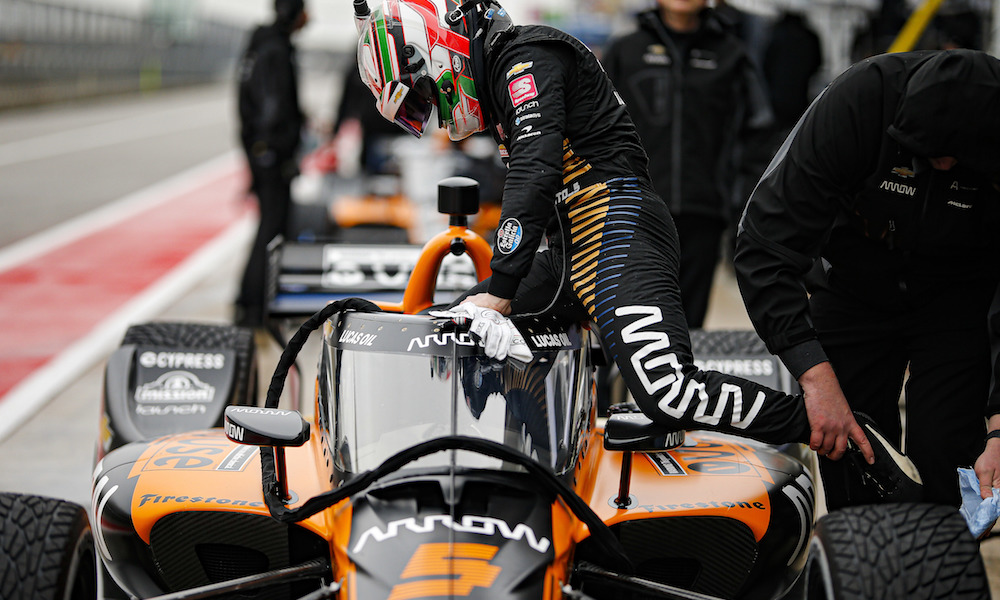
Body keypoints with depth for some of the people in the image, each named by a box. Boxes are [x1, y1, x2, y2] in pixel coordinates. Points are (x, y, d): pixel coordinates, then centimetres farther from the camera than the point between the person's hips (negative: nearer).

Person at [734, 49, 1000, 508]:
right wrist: (816, 375, -40)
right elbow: (765, 246, -32)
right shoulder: (856, 103, -32)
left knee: (942, 461, -13)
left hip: (959, 297, 0)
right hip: (852, 292, 0)